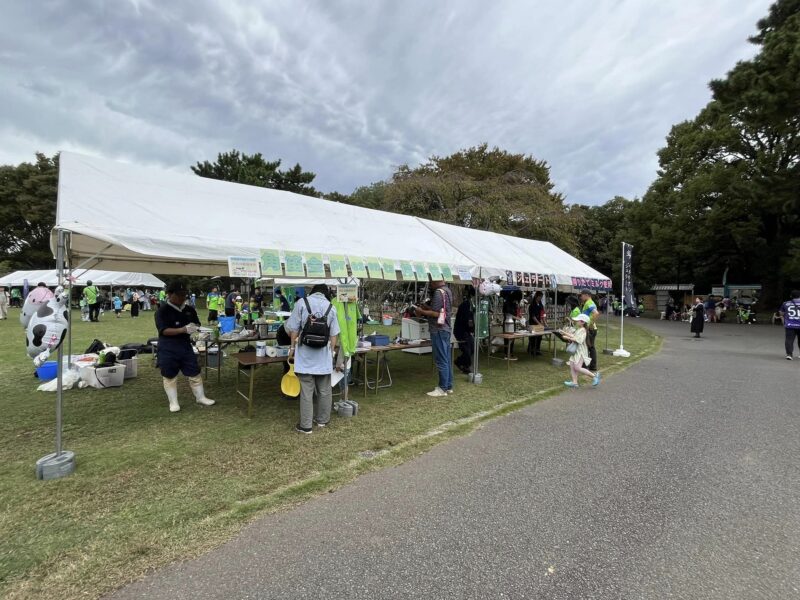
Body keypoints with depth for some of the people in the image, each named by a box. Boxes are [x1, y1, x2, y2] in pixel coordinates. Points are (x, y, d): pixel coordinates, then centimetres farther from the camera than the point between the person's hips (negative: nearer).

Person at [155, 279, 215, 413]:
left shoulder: (189, 309, 5)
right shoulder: (162, 310, -11)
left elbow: (197, 324, 16)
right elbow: (163, 330, -19)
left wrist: (195, 327, -9)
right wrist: (183, 329, -30)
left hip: (185, 345, 4)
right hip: (168, 348, -4)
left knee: (194, 373, 9)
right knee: (170, 376, 7)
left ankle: (200, 397, 23)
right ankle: (173, 402, 21)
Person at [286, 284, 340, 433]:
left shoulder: (302, 303, -4)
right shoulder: (331, 307, 2)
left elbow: (294, 329, -4)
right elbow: (333, 334, 3)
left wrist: (292, 347, 7)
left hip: (305, 354, -2)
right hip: (324, 355, 2)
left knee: (306, 391, 3)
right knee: (324, 390, 15)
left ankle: (305, 425, 9)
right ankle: (322, 419, 28)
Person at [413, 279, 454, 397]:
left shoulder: (439, 292, -17)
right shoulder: (447, 290, 14)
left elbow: (436, 314, -20)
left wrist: (422, 312, -8)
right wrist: (428, 307, 12)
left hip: (439, 331, -10)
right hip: (446, 329, 10)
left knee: (441, 361, -4)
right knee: (446, 359, 14)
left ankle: (442, 389, 2)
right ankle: (448, 386, 21)